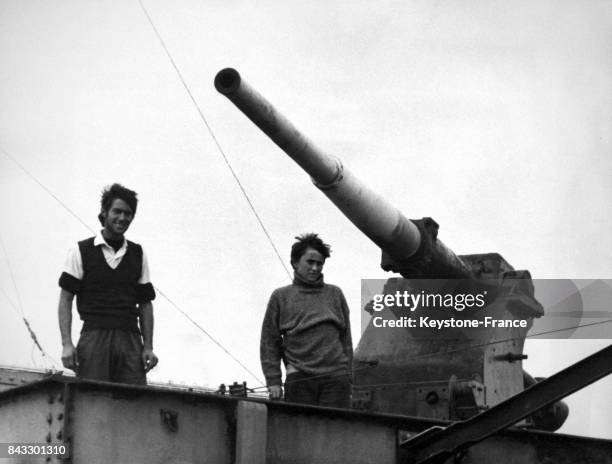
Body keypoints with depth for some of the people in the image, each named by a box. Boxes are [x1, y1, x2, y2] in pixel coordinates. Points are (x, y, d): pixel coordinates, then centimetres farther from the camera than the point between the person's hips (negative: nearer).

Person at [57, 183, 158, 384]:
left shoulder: (138, 254, 16)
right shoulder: (82, 251, 6)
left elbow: (145, 303, 16)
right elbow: (65, 299, 3)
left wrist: (148, 347, 7)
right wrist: (66, 344, -8)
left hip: (130, 339, 3)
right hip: (94, 337, -3)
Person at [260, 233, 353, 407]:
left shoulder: (335, 294, 19)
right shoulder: (281, 297, 14)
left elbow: (346, 338, 18)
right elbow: (269, 342, 10)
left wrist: (348, 376, 9)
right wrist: (273, 381, 1)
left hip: (336, 377, 1)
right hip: (299, 378, -1)